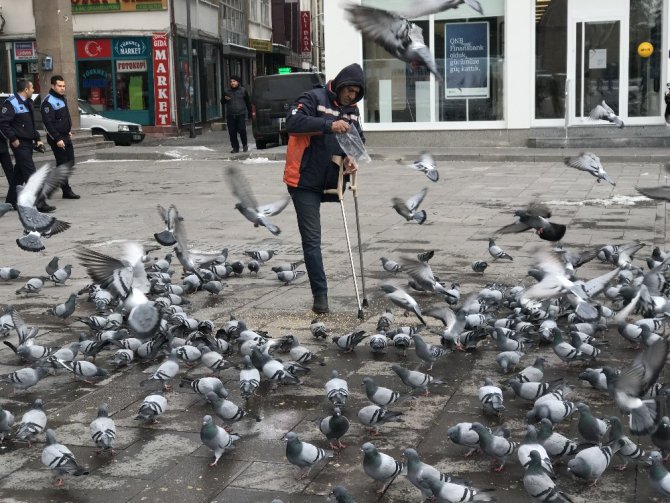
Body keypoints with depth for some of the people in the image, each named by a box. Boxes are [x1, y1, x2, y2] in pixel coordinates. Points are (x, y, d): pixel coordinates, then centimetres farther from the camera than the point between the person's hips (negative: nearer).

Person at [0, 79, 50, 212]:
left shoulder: (28, 102, 16)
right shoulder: (11, 103, -13)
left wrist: (37, 139, 16)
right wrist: (13, 139, -18)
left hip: (28, 143, 9)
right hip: (20, 144, -9)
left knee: (20, 173, 14)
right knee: (30, 173, -12)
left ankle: (12, 201, 23)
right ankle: (39, 203, -14)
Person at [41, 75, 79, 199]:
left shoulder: (63, 98, 14)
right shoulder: (48, 101, -14)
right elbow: (48, 122, -19)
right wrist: (57, 139, -22)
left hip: (66, 136, 9)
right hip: (56, 138, -9)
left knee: (70, 162, 10)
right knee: (62, 164, -6)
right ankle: (66, 191, -3)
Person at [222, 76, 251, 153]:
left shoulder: (243, 91, 7)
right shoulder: (227, 91, 10)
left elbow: (248, 102, 13)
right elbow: (222, 102, 17)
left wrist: (250, 113, 9)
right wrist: (225, 99, -7)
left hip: (241, 114, -2)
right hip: (230, 115, 2)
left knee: (242, 130, -13)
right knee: (232, 132, 0)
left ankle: (244, 145, 9)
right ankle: (235, 148, 10)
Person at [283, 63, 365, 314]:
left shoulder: (352, 110, 13)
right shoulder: (314, 99, -7)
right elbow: (293, 122, -22)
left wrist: (350, 157, -10)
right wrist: (328, 125, -30)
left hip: (330, 183, 6)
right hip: (305, 181, -6)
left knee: (313, 239, 12)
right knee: (312, 239, -4)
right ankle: (320, 294, -1)